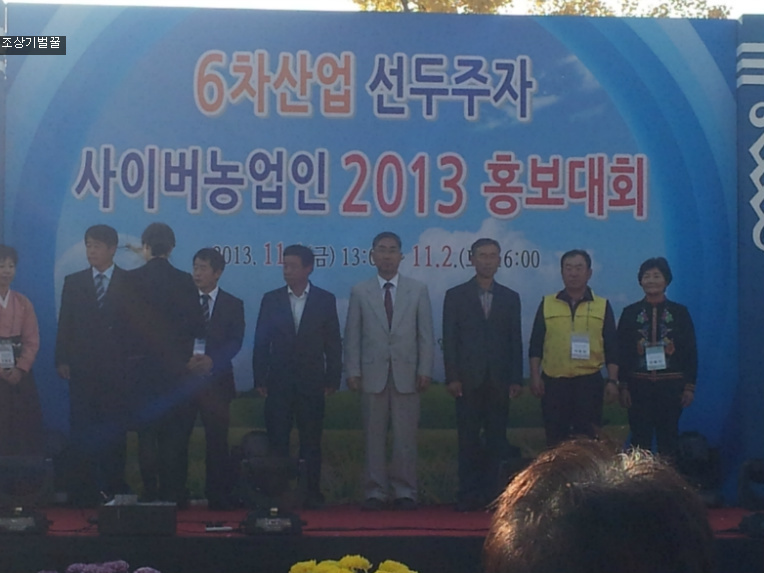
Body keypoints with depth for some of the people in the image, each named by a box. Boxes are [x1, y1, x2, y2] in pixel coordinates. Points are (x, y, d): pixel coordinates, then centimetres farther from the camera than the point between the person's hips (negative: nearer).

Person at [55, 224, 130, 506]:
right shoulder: (73, 282, 11)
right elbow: (65, 324, 9)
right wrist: (62, 360, 0)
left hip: (116, 368, -2)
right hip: (82, 366, 2)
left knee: (115, 430, 1)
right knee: (81, 430, 0)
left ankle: (114, 488, 7)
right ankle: (83, 492, 3)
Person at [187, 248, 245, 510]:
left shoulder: (232, 305, 9)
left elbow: (235, 341, -2)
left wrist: (212, 360, -17)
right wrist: (185, 360, -12)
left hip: (215, 378, -1)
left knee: (217, 440, -1)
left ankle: (218, 498, 4)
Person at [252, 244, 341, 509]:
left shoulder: (325, 300, 4)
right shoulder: (271, 299, 6)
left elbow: (333, 343, 4)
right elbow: (261, 342, 6)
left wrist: (332, 379, -2)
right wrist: (260, 379, 0)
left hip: (311, 382, -1)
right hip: (279, 382, 1)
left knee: (311, 442, 2)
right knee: (277, 441, -1)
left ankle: (312, 493, 7)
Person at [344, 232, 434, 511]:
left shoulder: (418, 290, 8)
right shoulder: (360, 292, 8)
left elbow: (425, 334, 6)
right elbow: (352, 336, 6)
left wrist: (425, 370, -2)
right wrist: (352, 371, -1)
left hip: (406, 374, 0)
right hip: (373, 374, 0)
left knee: (405, 438, 0)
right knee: (374, 438, 1)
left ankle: (404, 492, 7)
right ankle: (375, 492, 8)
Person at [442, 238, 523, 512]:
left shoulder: (510, 298, 12)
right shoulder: (456, 296, 7)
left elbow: (515, 342, 9)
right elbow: (449, 340, 2)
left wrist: (516, 379, 1)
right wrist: (452, 377, -7)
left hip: (499, 382, 2)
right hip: (468, 380, -2)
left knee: (496, 440, 1)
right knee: (468, 440, -2)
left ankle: (490, 493, 6)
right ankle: (468, 495, 1)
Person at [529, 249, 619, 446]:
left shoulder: (602, 306, 7)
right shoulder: (547, 304, 7)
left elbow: (611, 348, 6)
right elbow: (536, 344, 7)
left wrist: (612, 381, -1)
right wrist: (535, 376, -1)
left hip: (589, 380, 0)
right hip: (554, 381, 1)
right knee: (555, 438, 4)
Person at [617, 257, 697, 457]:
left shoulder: (679, 312, 3)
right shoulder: (630, 313, 4)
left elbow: (690, 351, 4)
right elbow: (621, 352, 4)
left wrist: (690, 386, -2)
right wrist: (623, 386, -2)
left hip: (671, 385, 0)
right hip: (639, 385, 0)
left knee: (669, 439, 4)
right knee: (640, 440, 2)